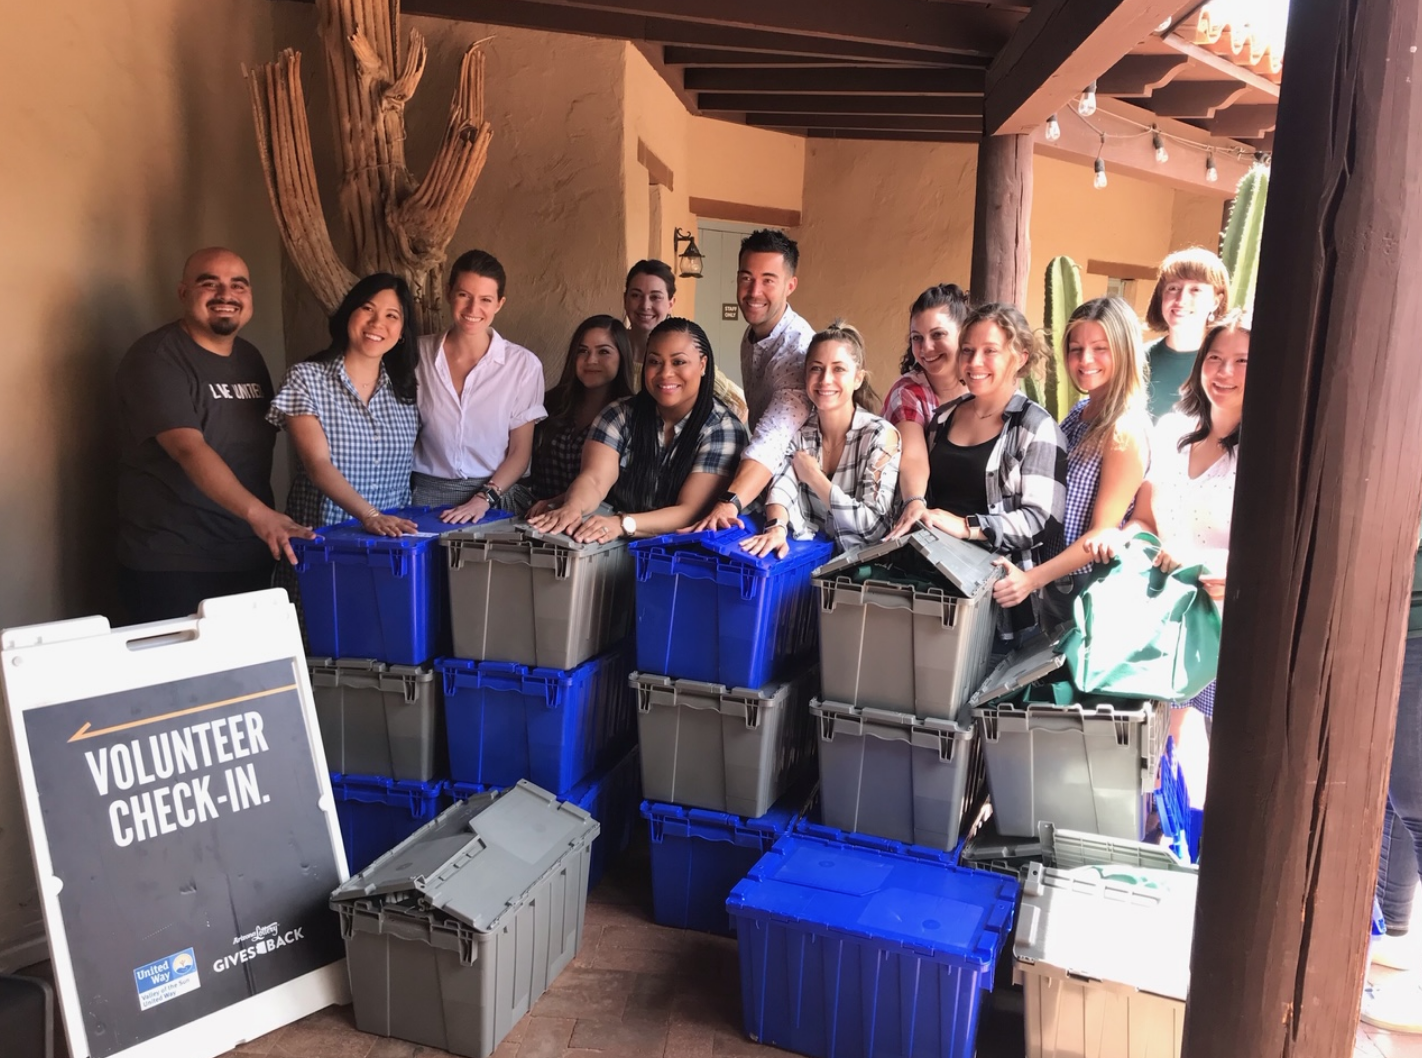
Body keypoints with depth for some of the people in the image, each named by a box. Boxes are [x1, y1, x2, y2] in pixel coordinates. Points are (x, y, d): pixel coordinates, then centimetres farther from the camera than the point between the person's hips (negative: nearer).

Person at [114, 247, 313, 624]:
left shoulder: (250, 357, 10)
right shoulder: (155, 358, -12)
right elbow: (189, 449, -27)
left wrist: (267, 521, 11)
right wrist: (256, 512, -40)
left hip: (251, 561, 7)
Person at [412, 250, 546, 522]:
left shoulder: (524, 364, -1)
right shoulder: (418, 354, 5)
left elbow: (520, 451, 1)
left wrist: (484, 499, -12)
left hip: (495, 496, -1)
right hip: (426, 495, 1)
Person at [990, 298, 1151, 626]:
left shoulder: (1126, 429, -20)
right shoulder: (1079, 412, 4)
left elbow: (1103, 534, -22)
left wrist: (1032, 578, -27)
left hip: (1090, 589, -7)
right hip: (1056, 579, 7)